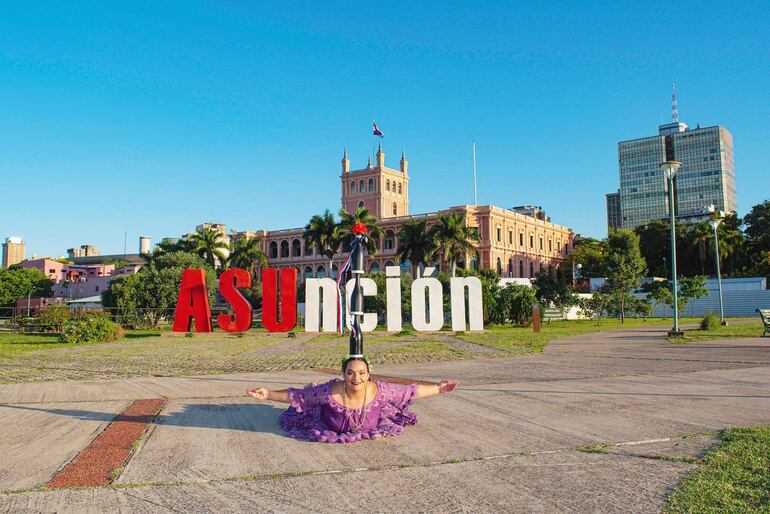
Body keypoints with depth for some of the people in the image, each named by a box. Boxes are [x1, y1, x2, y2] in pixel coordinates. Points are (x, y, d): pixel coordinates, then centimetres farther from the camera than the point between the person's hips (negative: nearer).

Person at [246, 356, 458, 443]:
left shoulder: (379, 390, -37)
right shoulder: (331, 391, -41)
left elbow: (411, 391, -25)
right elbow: (297, 396, -30)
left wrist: (438, 388, -23)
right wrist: (268, 394, -35)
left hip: (371, 428, 1)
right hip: (331, 430, -1)